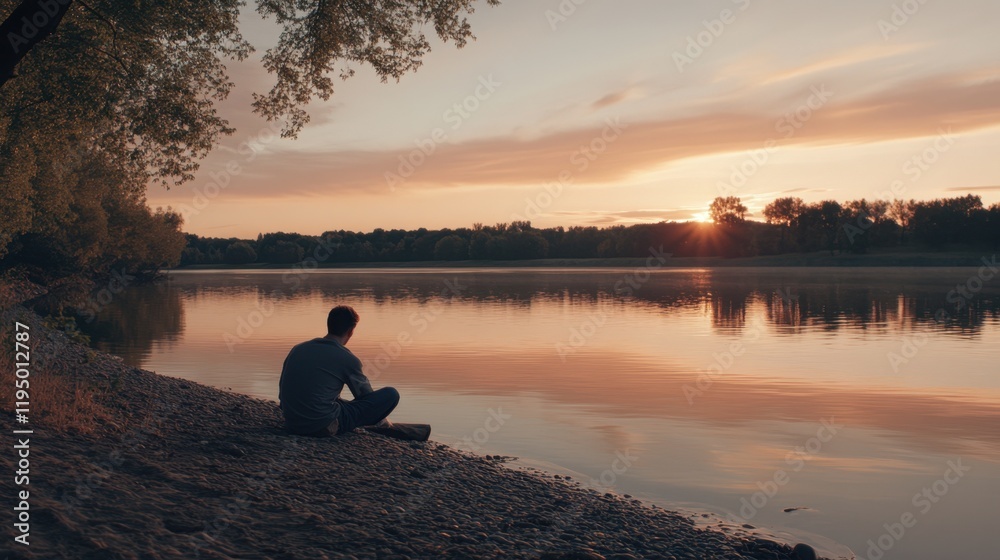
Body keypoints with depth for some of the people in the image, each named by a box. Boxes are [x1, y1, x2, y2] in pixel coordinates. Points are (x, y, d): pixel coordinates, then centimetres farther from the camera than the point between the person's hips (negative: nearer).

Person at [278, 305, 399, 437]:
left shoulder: (298, 349, 7)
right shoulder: (348, 359, -8)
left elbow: (283, 390, 15)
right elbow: (365, 395, 9)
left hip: (291, 425, 7)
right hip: (324, 427, -7)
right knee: (391, 394, -2)